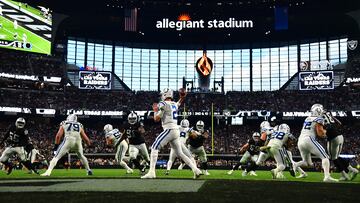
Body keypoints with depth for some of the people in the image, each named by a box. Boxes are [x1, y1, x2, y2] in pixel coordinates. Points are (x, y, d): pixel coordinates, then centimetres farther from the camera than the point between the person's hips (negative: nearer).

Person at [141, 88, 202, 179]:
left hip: (169, 130, -8)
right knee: (180, 153, 14)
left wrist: (155, 110, 10)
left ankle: (151, 172, -16)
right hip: (176, 131, 8)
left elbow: (156, 119, -5)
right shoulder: (175, 104, 16)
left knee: (154, 148, -6)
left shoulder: (163, 104, -6)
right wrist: (182, 97, 48)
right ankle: (196, 170, 7)